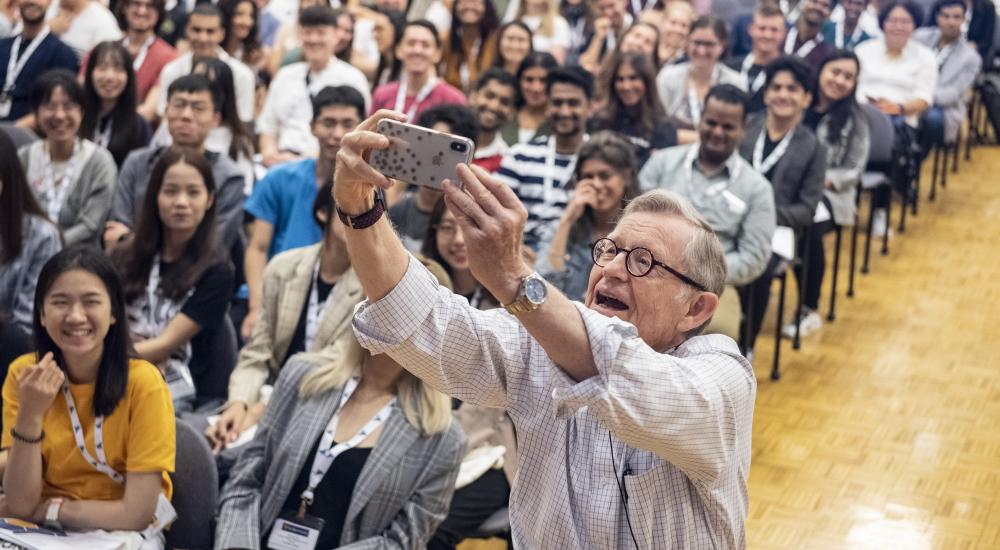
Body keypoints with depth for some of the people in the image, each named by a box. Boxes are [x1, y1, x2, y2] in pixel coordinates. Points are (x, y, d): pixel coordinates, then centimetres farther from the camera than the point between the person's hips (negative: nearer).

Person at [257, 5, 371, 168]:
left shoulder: (352, 79, 4)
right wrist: (269, 153, 0)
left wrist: (309, 158, -14)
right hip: (281, 159, 4)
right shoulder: (284, 76, 21)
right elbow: (268, 125, 22)